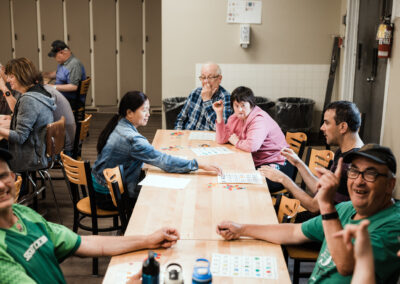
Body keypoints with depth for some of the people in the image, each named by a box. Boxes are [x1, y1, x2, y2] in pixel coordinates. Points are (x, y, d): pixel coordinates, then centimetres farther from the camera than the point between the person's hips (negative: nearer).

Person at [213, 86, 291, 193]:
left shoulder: (260, 119, -20)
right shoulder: (236, 118, 6)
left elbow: (252, 146, -34)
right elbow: (222, 139, 0)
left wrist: (236, 142, -13)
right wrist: (219, 114, -5)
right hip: (256, 163, 8)